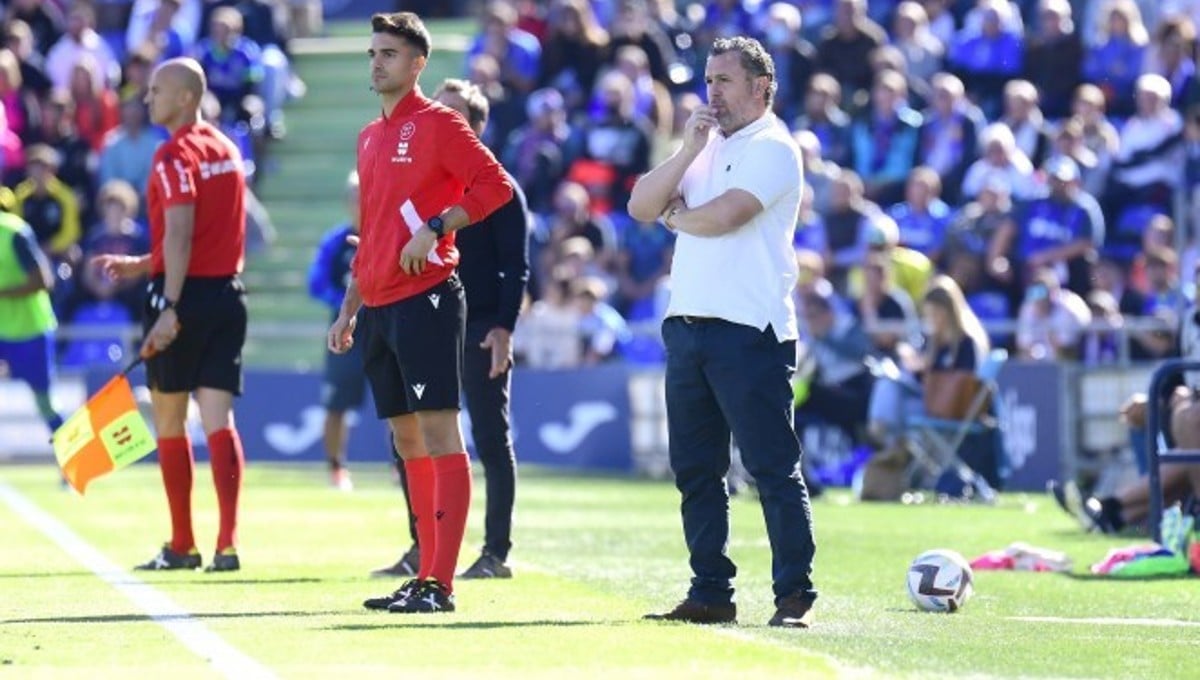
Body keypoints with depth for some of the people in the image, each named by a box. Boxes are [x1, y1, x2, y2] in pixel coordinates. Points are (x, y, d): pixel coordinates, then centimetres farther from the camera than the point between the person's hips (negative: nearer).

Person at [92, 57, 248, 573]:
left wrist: (169, 308, -24)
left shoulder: (175, 154, -11)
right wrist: (142, 265, 26)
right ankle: (227, 544, -9)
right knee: (219, 421, 1)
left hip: (186, 295, -7)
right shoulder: (226, 150, 14)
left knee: (168, 421, 6)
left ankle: (182, 545, 11)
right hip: (228, 291, 7)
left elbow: (179, 235, -20)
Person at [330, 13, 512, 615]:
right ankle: (425, 575, 12)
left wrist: (435, 227, -19)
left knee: (438, 431, -9)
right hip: (379, 306, 8)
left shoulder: (436, 124, -5)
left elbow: (495, 184, -12)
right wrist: (350, 310, 22)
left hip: (425, 299, -8)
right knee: (407, 441, 9)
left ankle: (441, 583, -13)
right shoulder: (371, 136, 19)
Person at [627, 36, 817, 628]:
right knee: (695, 471, 8)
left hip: (748, 333, -8)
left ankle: (794, 596, -8)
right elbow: (641, 205, 9)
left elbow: (723, 215, -17)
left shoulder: (772, 149, -5)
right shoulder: (705, 147, 19)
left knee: (773, 468, -8)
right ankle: (710, 594, 13)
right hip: (687, 328, 8)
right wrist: (688, 151, -3)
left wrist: (676, 217, 3)